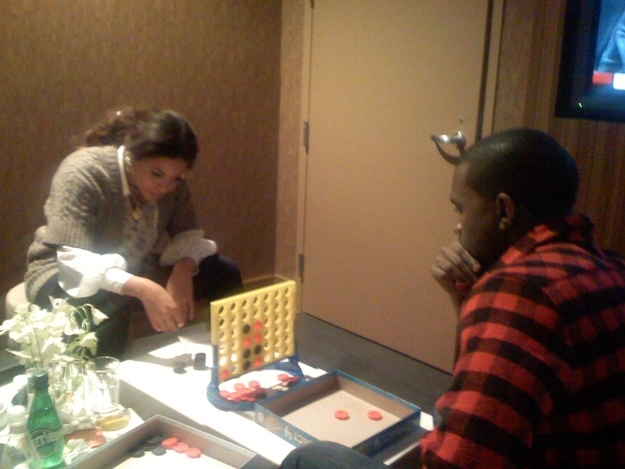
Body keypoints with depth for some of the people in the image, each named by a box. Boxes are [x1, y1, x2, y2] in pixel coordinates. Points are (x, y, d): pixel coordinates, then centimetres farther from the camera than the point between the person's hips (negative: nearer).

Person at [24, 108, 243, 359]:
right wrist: (143, 290, -47)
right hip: (65, 276, -5)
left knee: (225, 274, -13)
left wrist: (183, 271, -30)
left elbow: (188, 236, -6)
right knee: (107, 302, -41)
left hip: (133, 270, 5)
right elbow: (74, 262, -33)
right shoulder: (81, 173, -27)